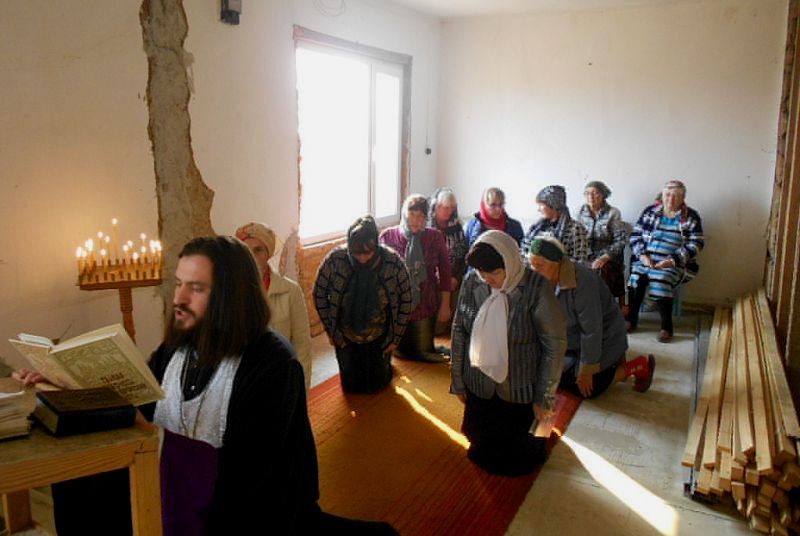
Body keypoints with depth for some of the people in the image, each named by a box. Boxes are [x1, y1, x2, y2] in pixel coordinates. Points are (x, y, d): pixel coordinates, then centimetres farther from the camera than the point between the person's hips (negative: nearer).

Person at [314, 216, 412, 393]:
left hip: (379, 339, 0)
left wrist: (396, 337, -6)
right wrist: (332, 331, -6)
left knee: (377, 384, 16)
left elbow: (405, 302, -9)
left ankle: (384, 366, 48)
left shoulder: (394, 263, -23)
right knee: (351, 385, 16)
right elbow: (320, 295, -9)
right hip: (346, 339, 1)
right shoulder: (335, 260, -24)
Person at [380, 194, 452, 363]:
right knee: (396, 350, 16)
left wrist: (445, 304, 1)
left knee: (423, 352, 14)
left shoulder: (435, 237, -7)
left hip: (425, 305, 1)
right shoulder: (388, 236, -9)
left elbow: (444, 271, 0)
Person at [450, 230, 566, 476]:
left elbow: (555, 344, -13)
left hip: (519, 391, -3)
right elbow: (459, 330, 0)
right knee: (481, 447, 17)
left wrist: (544, 398, -8)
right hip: (479, 386, 3)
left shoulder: (536, 287, -21)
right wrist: (458, 380, 5)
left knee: (510, 461, 11)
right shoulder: (472, 281, -11)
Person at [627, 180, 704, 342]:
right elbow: (635, 235, 7)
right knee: (636, 277, -27)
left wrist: (672, 260, -18)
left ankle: (666, 326, -18)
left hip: (676, 264, -2)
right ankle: (631, 319, -11)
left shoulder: (691, 217, 2)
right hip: (646, 260, 3)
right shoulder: (650, 211, 9)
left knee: (660, 280, -31)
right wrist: (642, 255, -11)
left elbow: (695, 245, -5)